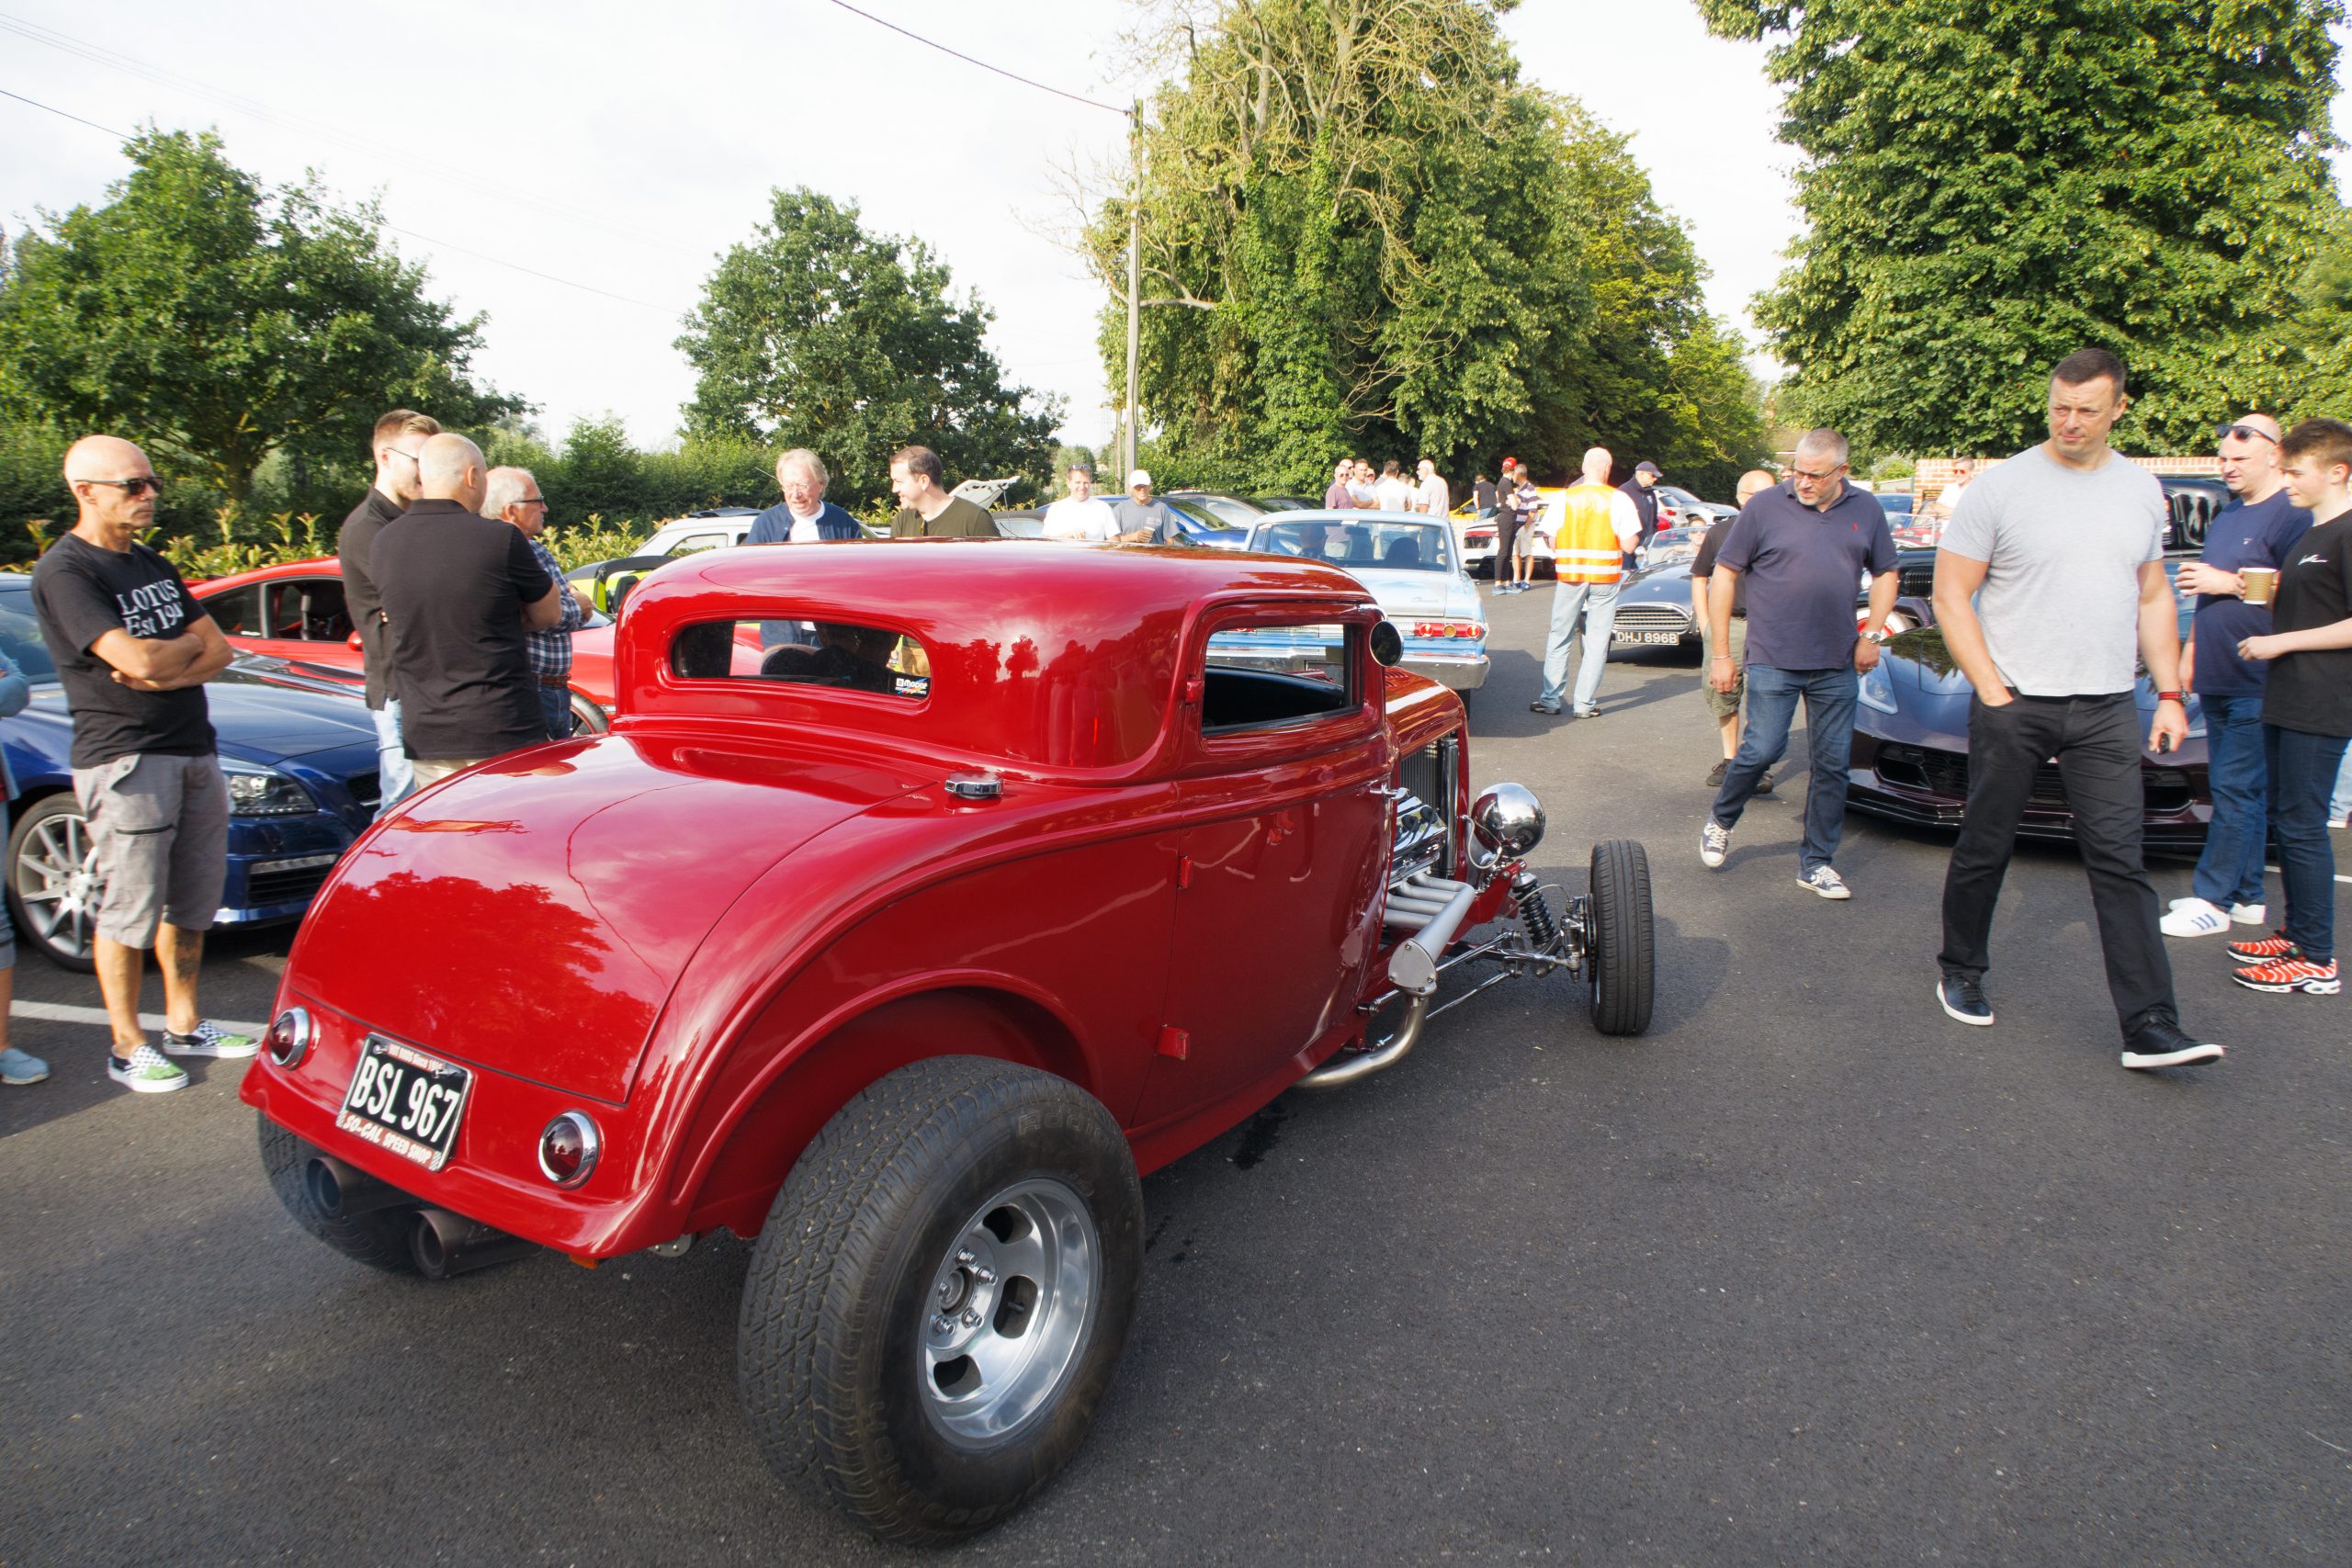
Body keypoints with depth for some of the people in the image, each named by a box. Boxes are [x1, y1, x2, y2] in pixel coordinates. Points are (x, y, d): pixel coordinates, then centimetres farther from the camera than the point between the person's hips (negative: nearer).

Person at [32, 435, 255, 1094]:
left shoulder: (153, 565, 16)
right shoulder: (64, 572, -9)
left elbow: (218, 652, 9)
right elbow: (137, 660, -21)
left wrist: (165, 670, -10)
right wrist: (189, 644, 0)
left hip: (195, 750, 7)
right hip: (125, 760, -7)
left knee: (191, 903, 12)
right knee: (129, 911, -2)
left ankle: (185, 1023, 24)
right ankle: (128, 1047, 8)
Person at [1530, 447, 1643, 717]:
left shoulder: (1563, 498, -2)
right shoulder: (1620, 500, -4)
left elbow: (1552, 543, -2)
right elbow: (1628, 545, -7)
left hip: (1569, 575, 1)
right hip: (1605, 577, -1)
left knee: (1560, 639, 11)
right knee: (1596, 642, 5)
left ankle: (1550, 699, 12)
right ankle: (1585, 704, 5)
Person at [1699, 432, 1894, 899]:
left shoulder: (1866, 511, 7)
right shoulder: (1765, 507, -3)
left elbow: (1885, 574, 19)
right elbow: (1723, 576, -1)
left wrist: (1871, 635, 5)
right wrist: (1720, 653, -4)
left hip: (1838, 667, 4)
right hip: (1772, 661, -3)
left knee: (1832, 765, 5)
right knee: (1763, 750, -10)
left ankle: (1817, 862, 17)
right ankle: (1721, 819, 18)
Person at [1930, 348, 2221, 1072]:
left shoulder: (2141, 490, 11)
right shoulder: (2000, 487, -3)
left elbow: (2153, 598, 18)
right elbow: (1950, 597, -4)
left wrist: (2170, 694, 9)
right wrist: (1994, 693, -9)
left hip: (2106, 710, 3)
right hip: (2012, 706, -3)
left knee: (2120, 865, -1)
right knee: (1984, 851, 8)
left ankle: (2151, 1029, -2)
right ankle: (1960, 973, 28)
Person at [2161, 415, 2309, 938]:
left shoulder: (2291, 515, -10)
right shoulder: (2226, 516, 19)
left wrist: (2231, 583, -16)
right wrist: (2190, 652, 21)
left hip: (2256, 684, -9)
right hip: (2217, 679, 9)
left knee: (2236, 790, -6)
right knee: (2244, 790, 12)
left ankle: (2212, 900, -2)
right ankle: (2248, 896, 19)